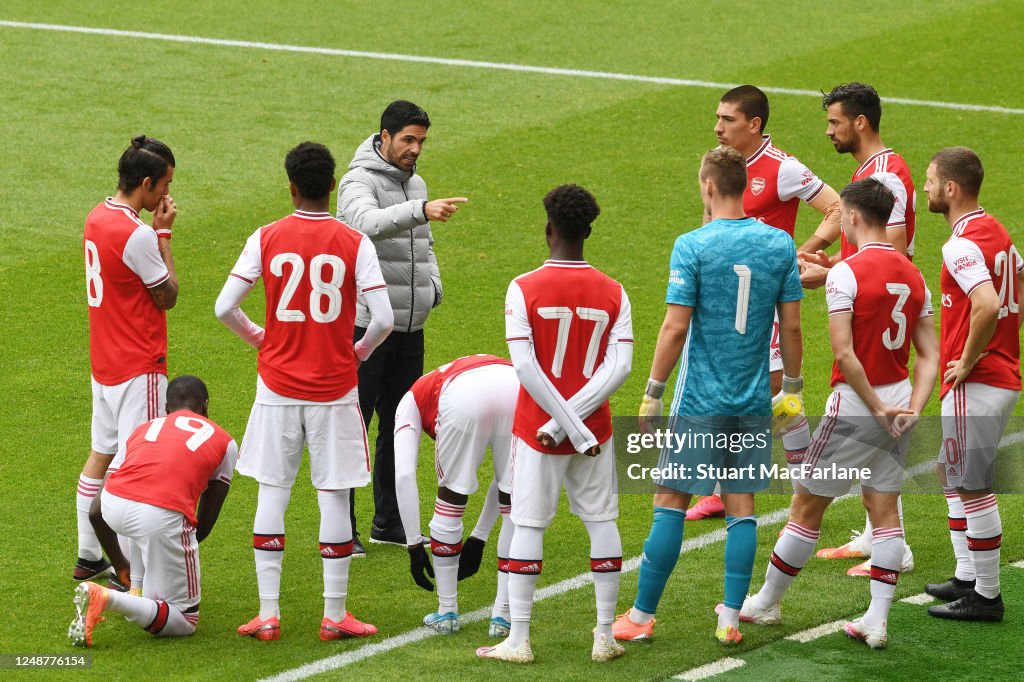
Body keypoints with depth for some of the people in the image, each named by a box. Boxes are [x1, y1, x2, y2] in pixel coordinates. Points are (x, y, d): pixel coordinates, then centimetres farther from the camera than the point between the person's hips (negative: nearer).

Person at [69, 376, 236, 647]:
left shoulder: (144, 429, 30)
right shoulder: (224, 443, 24)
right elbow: (206, 521, 25)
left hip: (113, 503, 5)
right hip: (162, 516, -5)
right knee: (184, 621, 8)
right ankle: (107, 599, -16)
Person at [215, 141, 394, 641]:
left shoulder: (266, 239, -4)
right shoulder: (354, 244, -6)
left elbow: (224, 307, -7)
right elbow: (383, 319, -12)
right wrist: (361, 350, 9)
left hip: (278, 384, 1)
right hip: (334, 387, -1)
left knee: (272, 492, 7)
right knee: (333, 496, 5)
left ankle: (268, 613, 7)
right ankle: (334, 615, 9)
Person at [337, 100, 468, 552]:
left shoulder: (415, 183, 14)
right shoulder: (359, 182, -11)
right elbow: (370, 222, -34)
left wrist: (434, 286, 6)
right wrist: (421, 210, -48)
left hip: (410, 327, 8)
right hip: (365, 324, -8)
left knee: (400, 426, 13)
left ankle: (389, 523, 23)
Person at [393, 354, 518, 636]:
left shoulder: (412, 399, 35)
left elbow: (404, 476, 20)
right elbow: (505, 477, 46)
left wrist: (414, 546, 24)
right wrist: (478, 538, 52)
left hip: (463, 399, -3)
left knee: (450, 506, 19)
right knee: (515, 511, 21)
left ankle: (446, 613, 28)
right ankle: (502, 615, 25)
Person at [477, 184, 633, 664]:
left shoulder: (523, 289, -10)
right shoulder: (612, 293, -1)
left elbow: (525, 367, -17)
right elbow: (619, 367, -10)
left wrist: (568, 426, -15)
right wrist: (573, 419, -14)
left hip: (536, 429, -2)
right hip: (595, 427, 2)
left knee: (528, 525, 3)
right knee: (601, 521, 11)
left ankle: (518, 641, 5)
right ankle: (605, 637, 13)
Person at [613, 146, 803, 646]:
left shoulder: (692, 247, -11)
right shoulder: (780, 244, 1)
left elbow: (675, 328, -12)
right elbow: (791, 327, 3)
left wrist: (653, 393, -4)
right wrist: (793, 389, 14)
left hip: (700, 401, -4)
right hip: (754, 400, 4)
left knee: (671, 503, 2)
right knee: (741, 506, 8)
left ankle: (641, 617, 7)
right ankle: (730, 619, 8)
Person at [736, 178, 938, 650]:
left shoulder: (846, 273, -15)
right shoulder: (913, 275, 7)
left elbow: (844, 354, -22)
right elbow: (929, 354, 5)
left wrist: (877, 408, -15)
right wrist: (912, 409, -1)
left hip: (856, 403, -6)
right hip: (899, 401, 6)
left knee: (807, 505, 7)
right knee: (884, 509, 9)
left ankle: (766, 603, 19)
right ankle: (876, 620, 6)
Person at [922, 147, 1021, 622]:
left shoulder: (962, 245, -19)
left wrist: (968, 361, -21)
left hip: (975, 385, -10)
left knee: (973, 488, -3)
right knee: (951, 475, 21)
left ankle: (986, 597, 3)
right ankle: (966, 577, 25)